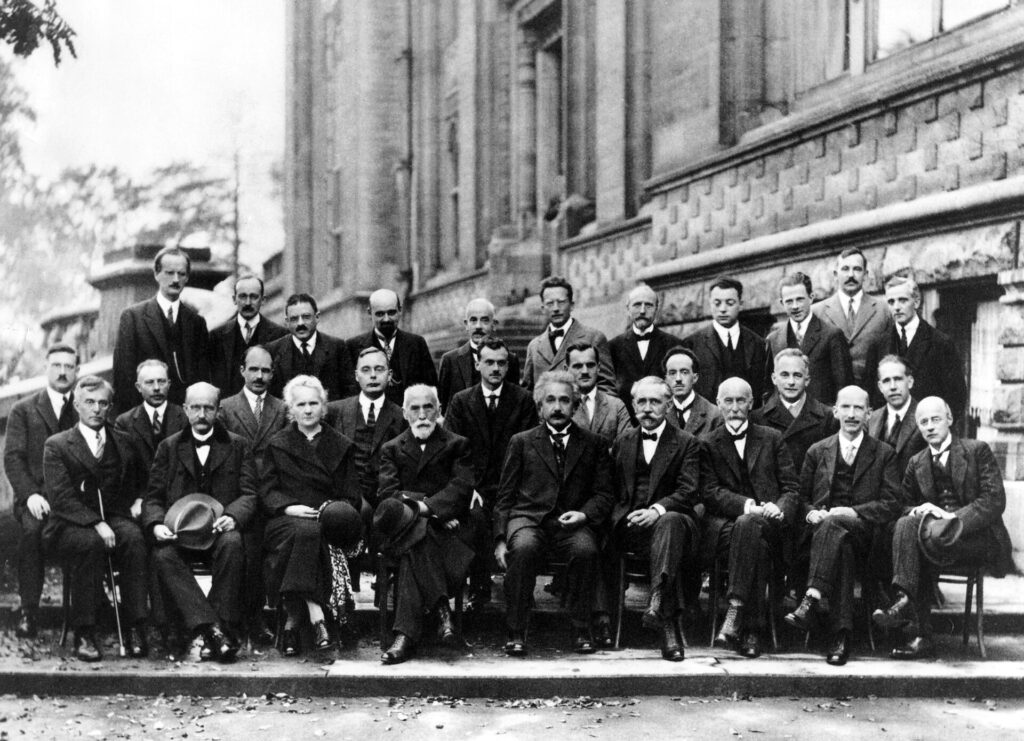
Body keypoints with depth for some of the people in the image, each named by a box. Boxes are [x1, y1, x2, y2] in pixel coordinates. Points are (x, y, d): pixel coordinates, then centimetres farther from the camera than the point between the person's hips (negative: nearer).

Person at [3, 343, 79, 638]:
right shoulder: (24, 410, 12)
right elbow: (13, 457, 3)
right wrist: (30, 494, -14)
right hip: (37, 498, -1)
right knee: (32, 529, -34)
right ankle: (28, 610, -25)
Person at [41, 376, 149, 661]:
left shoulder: (122, 443, 17)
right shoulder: (56, 446, 5)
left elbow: (133, 486, 18)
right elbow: (60, 497, -7)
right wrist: (95, 524, -21)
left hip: (112, 520, 3)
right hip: (68, 527, -3)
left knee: (134, 537, -31)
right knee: (91, 543, -36)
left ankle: (134, 628, -31)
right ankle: (84, 634, -29)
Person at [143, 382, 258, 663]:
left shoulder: (238, 446, 14)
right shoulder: (169, 447, 18)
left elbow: (249, 494, 5)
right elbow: (153, 497, 11)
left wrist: (232, 517, -18)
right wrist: (156, 524, -12)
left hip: (220, 530, -1)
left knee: (233, 543, -36)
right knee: (163, 555, -32)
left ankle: (225, 626, -32)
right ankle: (209, 628, -39)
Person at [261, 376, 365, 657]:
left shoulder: (341, 446, 19)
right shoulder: (277, 445, 18)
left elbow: (351, 494, 13)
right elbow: (266, 491, 8)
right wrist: (289, 507, -12)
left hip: (327, 518, 1)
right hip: (285, 519, 0)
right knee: (304, 531, -38)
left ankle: (293, 619, -35)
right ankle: (316, 617, -43)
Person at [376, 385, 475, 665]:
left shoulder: (458, 445, 15)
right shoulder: (391, 449, 20)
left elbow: (462, 488, -3)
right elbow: (388, 492, 2)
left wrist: (424, 506, -19)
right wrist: (435, 508, -13)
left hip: (448, 526, -1)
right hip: (404, 525, 1)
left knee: (415, 546, -35)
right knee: (419, 533, -37)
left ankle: (406, 633, -37)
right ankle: (441, 608, -36)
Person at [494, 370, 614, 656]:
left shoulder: (594, 445, 18)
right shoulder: (521, 442, 17)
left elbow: (604, 494, 11)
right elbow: (505, 496, 12)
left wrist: (583, 514, -11)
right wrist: (500, 539, -3)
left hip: (571, 523, 0)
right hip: (528, 517, 0)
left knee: (586, 549, -33)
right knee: (523, 547, -35)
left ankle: (581, 630, -17)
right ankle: (516, 632, -23)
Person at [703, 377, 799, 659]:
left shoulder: (772, 439, 17)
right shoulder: (708, 444, 14)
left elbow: (791, 488, 11)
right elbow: (711, 492, 1)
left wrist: (779, 508, -13)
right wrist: (748, 505, -17)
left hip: (769, 523, 0)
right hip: (723, 524, 0)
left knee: (747, 526, -36)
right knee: (756, 544, -35)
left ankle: (735, 612, -38)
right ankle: (751, 630, -37)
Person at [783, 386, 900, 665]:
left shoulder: (884, 454, 14)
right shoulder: (817, 451, 21)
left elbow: (891, 503, 4)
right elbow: (801, 497, 18)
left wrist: (854, 512, -12)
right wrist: (810, 513, -6)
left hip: (863, 532, -1)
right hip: (821, 529, 2)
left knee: (833, 525, -37)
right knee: (842, 548, -36)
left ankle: (812, 599, -48)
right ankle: (840, 635, -45)